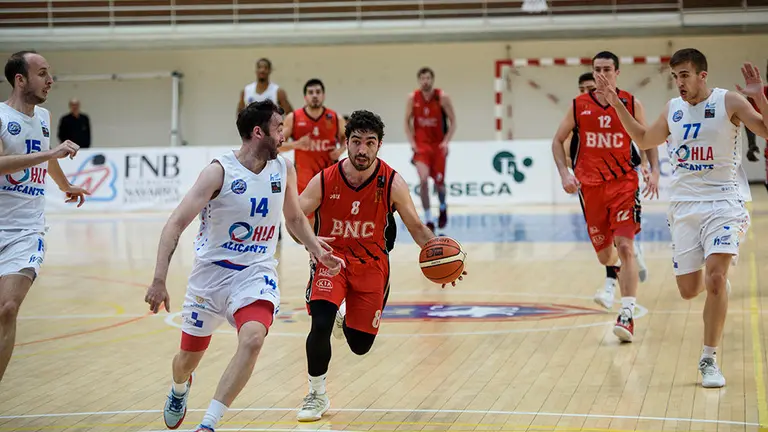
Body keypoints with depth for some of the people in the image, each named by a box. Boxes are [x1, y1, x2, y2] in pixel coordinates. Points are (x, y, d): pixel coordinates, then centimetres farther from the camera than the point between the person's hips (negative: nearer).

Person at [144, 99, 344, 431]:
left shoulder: (284, 170, -2)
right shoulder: (219, 171, -17)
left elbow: (295, 217, 18)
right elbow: (175, 224, -20)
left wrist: (317, 250, 3)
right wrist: (159, 281, -28)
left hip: (256, 273, 2)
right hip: (211, 272, -2)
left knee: (253, 339, -29)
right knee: (189, 357, 13)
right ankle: (179, 389, 53)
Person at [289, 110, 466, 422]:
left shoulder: (392, 183, -14)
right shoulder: (324, 181, -16)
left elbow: (416, 227, -6)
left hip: (372, 265, 1)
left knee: (360, 345, 8)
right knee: (320, 324, -24)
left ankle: (344, 318, 46)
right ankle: (317, 396, -3)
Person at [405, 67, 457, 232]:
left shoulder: (442, 97, -10)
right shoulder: (412, 98, -5)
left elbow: (453, 122, -5)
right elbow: (407, 122, 4)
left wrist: (446, 141, -16)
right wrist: (412, 142, -8)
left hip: (438, 145, 0)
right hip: (421, 144, 0)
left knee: (439, 182, 7)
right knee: (423, 180, -18)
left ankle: (443, 208, 40)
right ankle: (428, 220, -11)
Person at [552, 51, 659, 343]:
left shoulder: (631, 104, -1)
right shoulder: (579, 105, 3)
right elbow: (558, 140, 10)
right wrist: (564, 173, -3)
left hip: (623, 182, -2)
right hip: (590, 185, 2)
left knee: (625, 247, -17)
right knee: (602, 249, 13)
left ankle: (628, 316, -20)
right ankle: (612, 280, 51)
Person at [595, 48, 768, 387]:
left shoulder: (728, 102, -7)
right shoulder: (673, 109, 9)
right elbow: (644, 139, 25)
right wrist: (616, 104, 18)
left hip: (723, 201, -5)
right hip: (684, 205, 5)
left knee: (715, 278, -20)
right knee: (689, 290, 3)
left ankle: (709, 360, -10)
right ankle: (718, 284, 41)